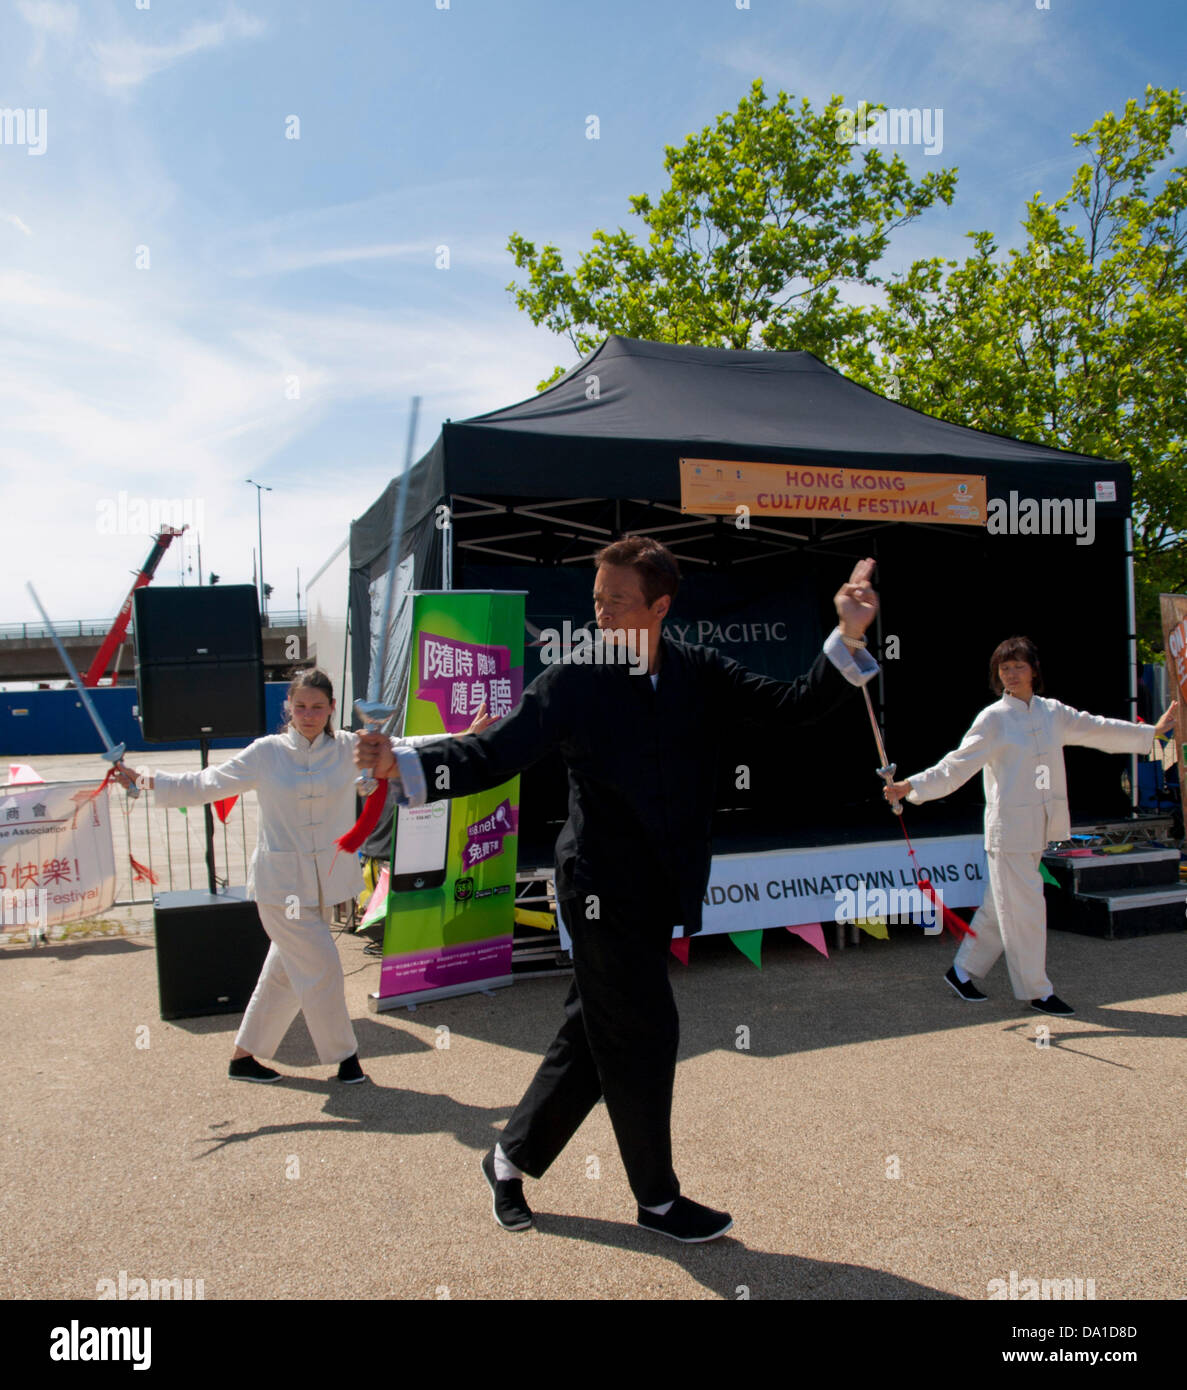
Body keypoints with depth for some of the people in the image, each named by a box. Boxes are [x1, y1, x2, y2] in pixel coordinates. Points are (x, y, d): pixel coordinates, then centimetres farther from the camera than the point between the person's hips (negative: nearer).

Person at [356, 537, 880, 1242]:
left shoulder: (701, 673, -1)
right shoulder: (573, 681, -12)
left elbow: (792, 707, -5)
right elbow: (494, 753, -16)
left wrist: (848, 639, -17)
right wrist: (403, 761, -30)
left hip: (661, 892, 5)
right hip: (604, 888, -5)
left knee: (594, 1036, 16)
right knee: (646, 1033, 3)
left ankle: (511, 1157, 36)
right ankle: (658, 1198, 26)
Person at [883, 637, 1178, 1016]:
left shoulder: (1052, 712, 9)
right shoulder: (993, 718, -8)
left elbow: (1096, 728, 22)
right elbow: (957, 765, -12)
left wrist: (1152, 731, 31)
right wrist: (912, 786, -23)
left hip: (1040, 827, 6)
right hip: (1010, 825, -6)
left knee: (1002, 905, 13)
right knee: (1024, 908, -2)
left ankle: (963, 971, 26)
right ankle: (1036, 990, 13)